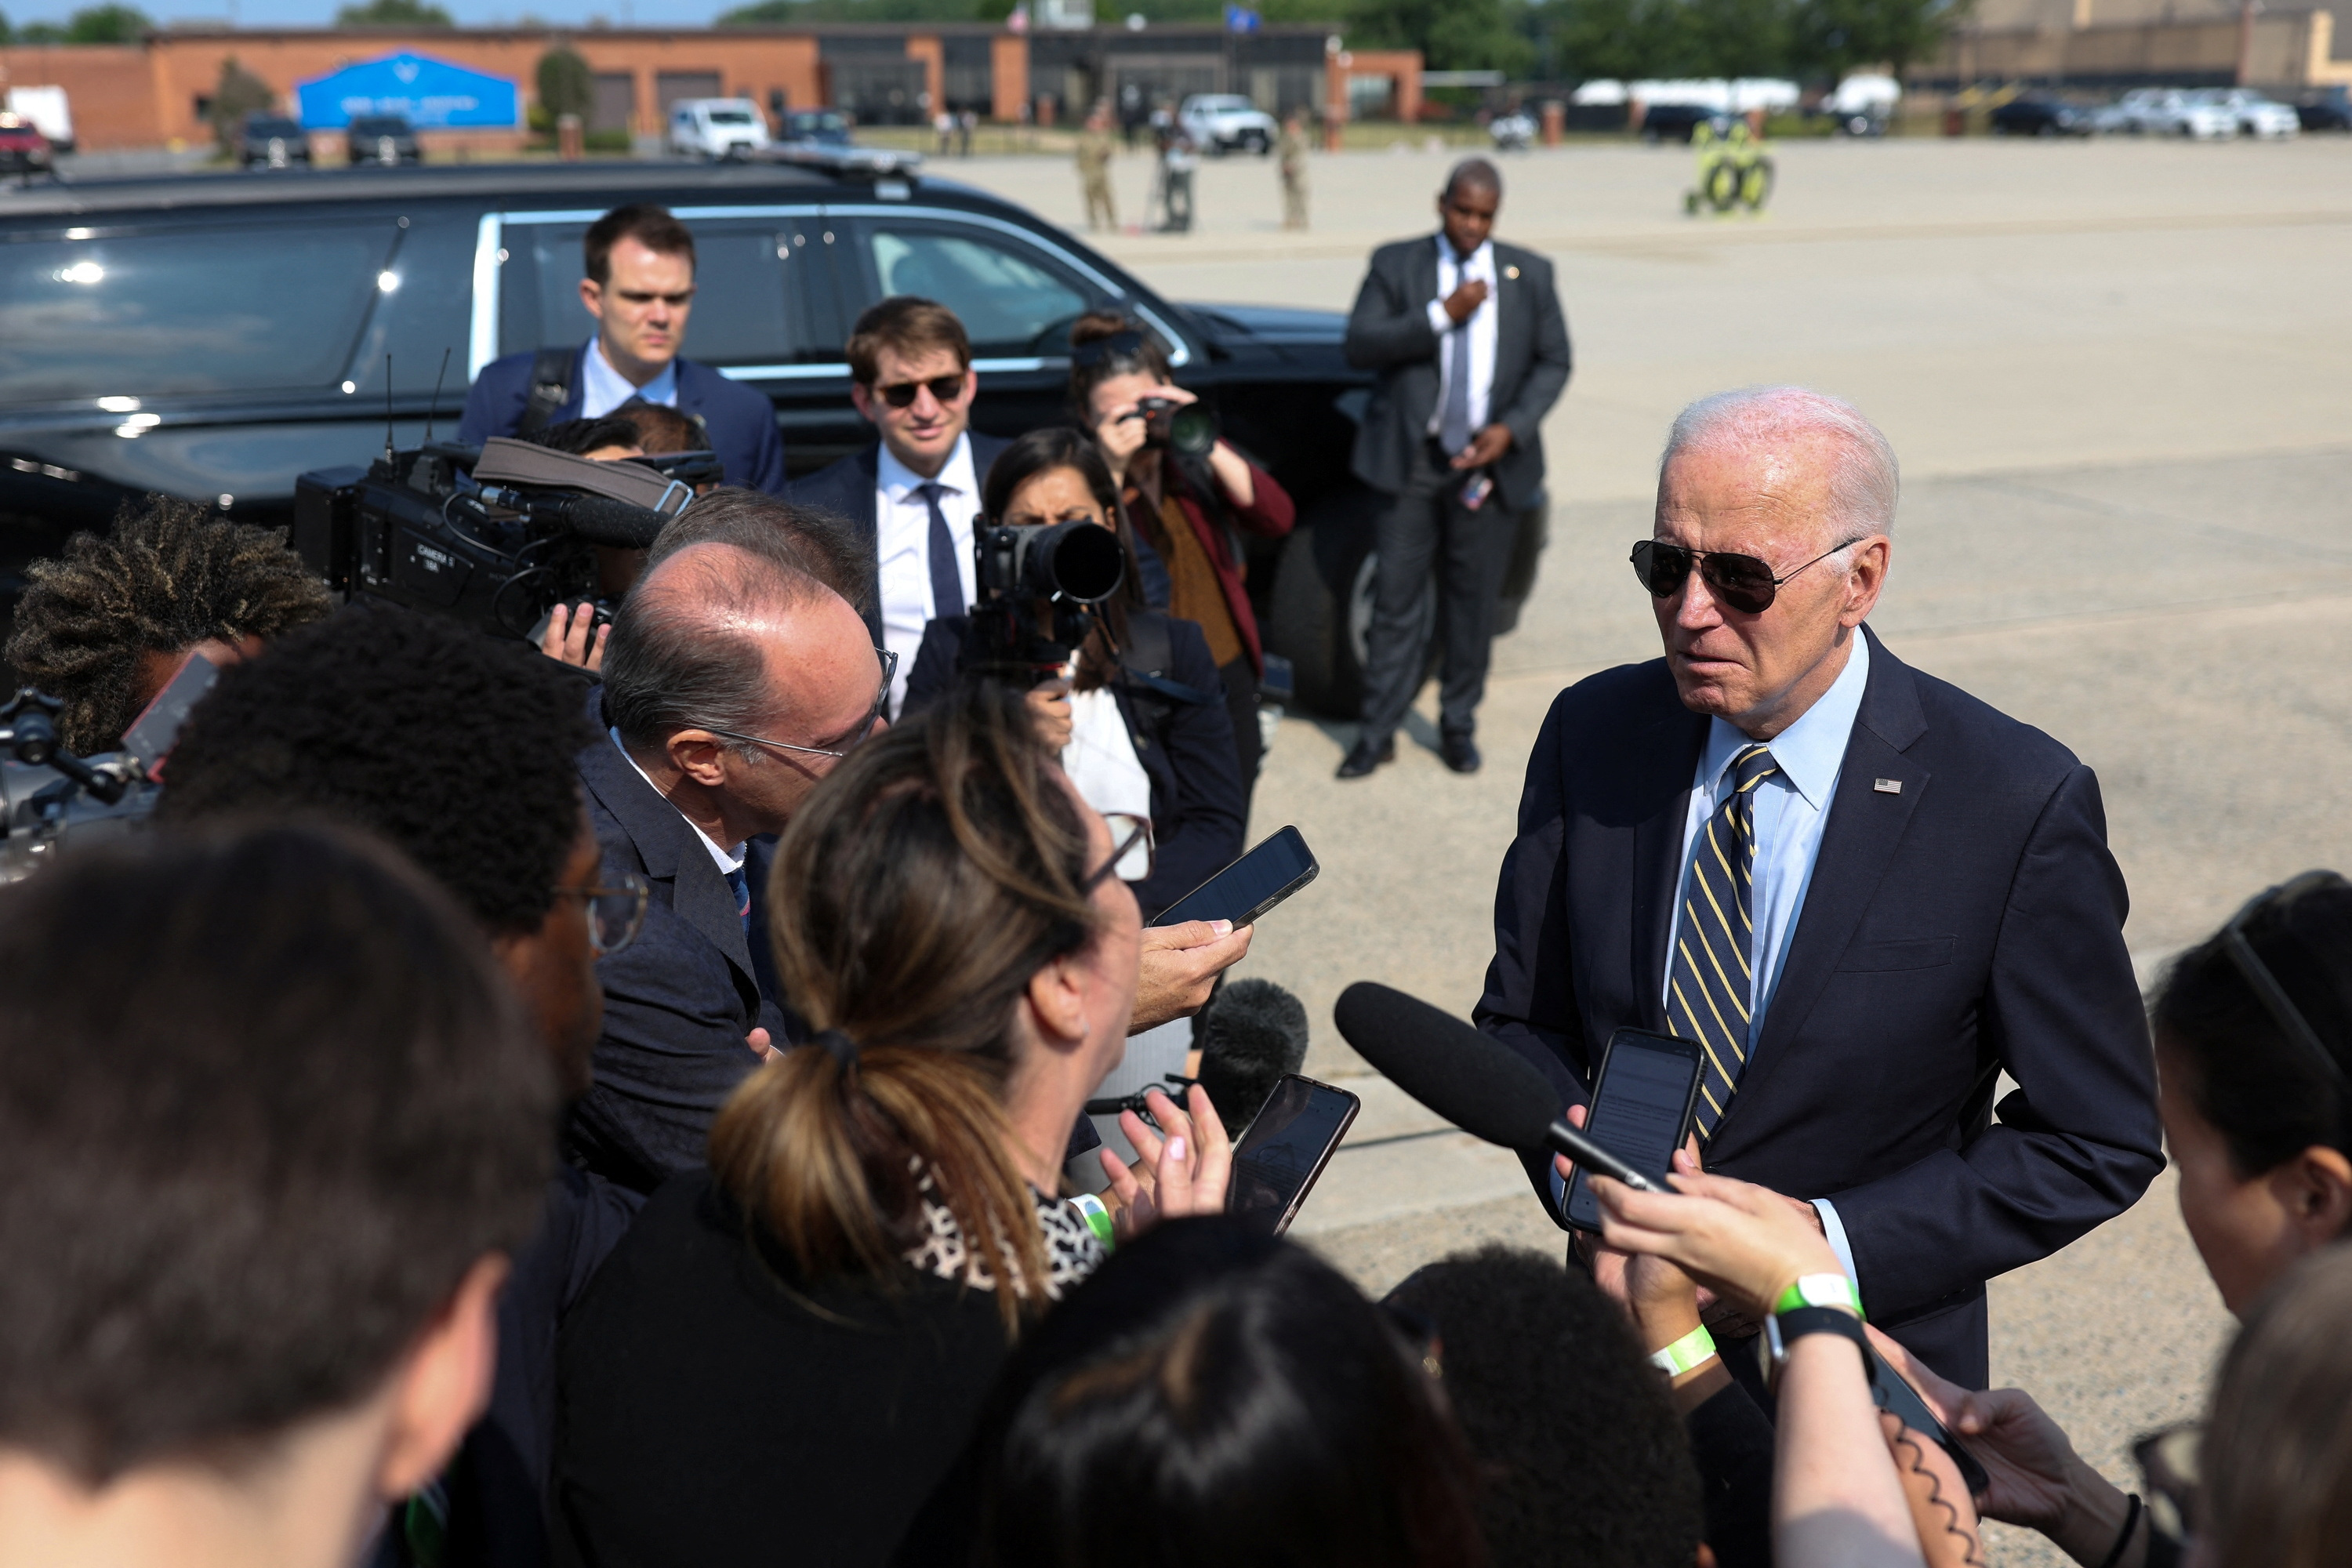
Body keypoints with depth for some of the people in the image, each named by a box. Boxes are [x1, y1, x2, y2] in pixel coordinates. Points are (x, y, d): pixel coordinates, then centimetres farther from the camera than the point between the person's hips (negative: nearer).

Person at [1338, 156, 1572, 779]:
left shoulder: (1529, 274, 7)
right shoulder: (1396, 265, 3)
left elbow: (1553, 362, 8)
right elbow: (1360, 344, -8)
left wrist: (1511, 428, -8)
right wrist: (1442, 315, -17)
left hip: (1491, 458, 2)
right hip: (1413, 457, -1)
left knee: (1473, 600, 8)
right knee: (1396, 597, -1)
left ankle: (1458, 724, 21)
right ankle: (1378, 731, 6)